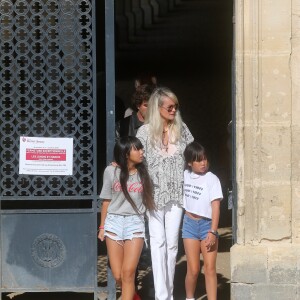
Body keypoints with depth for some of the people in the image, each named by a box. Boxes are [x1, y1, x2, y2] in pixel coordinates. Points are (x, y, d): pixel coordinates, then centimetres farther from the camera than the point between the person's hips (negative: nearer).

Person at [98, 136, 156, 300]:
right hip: (114, 222, 0)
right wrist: (102, 227, 9)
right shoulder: (111, 171, 0)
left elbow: (148, 199, 10)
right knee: (118, 276, 1)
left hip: (135, 223, 0)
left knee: (128, 273, -12)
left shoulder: (143, 173, 4)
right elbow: (106, 201, 7)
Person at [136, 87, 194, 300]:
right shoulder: (145, 132, -5)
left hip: (176, 193, 3)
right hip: (155, 193, -3)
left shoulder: (181, 129, 4)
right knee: (158, 243, -1)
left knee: (172, 243, 6)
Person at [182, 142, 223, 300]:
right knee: (193, 270, 0)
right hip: (190, 223, 2)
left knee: (210, 269, -7)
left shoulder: (212, 179, -9)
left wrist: (213, 232, -18)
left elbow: (215, 207, -13)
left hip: (207, 224, -2)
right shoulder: (185, 175, 3)